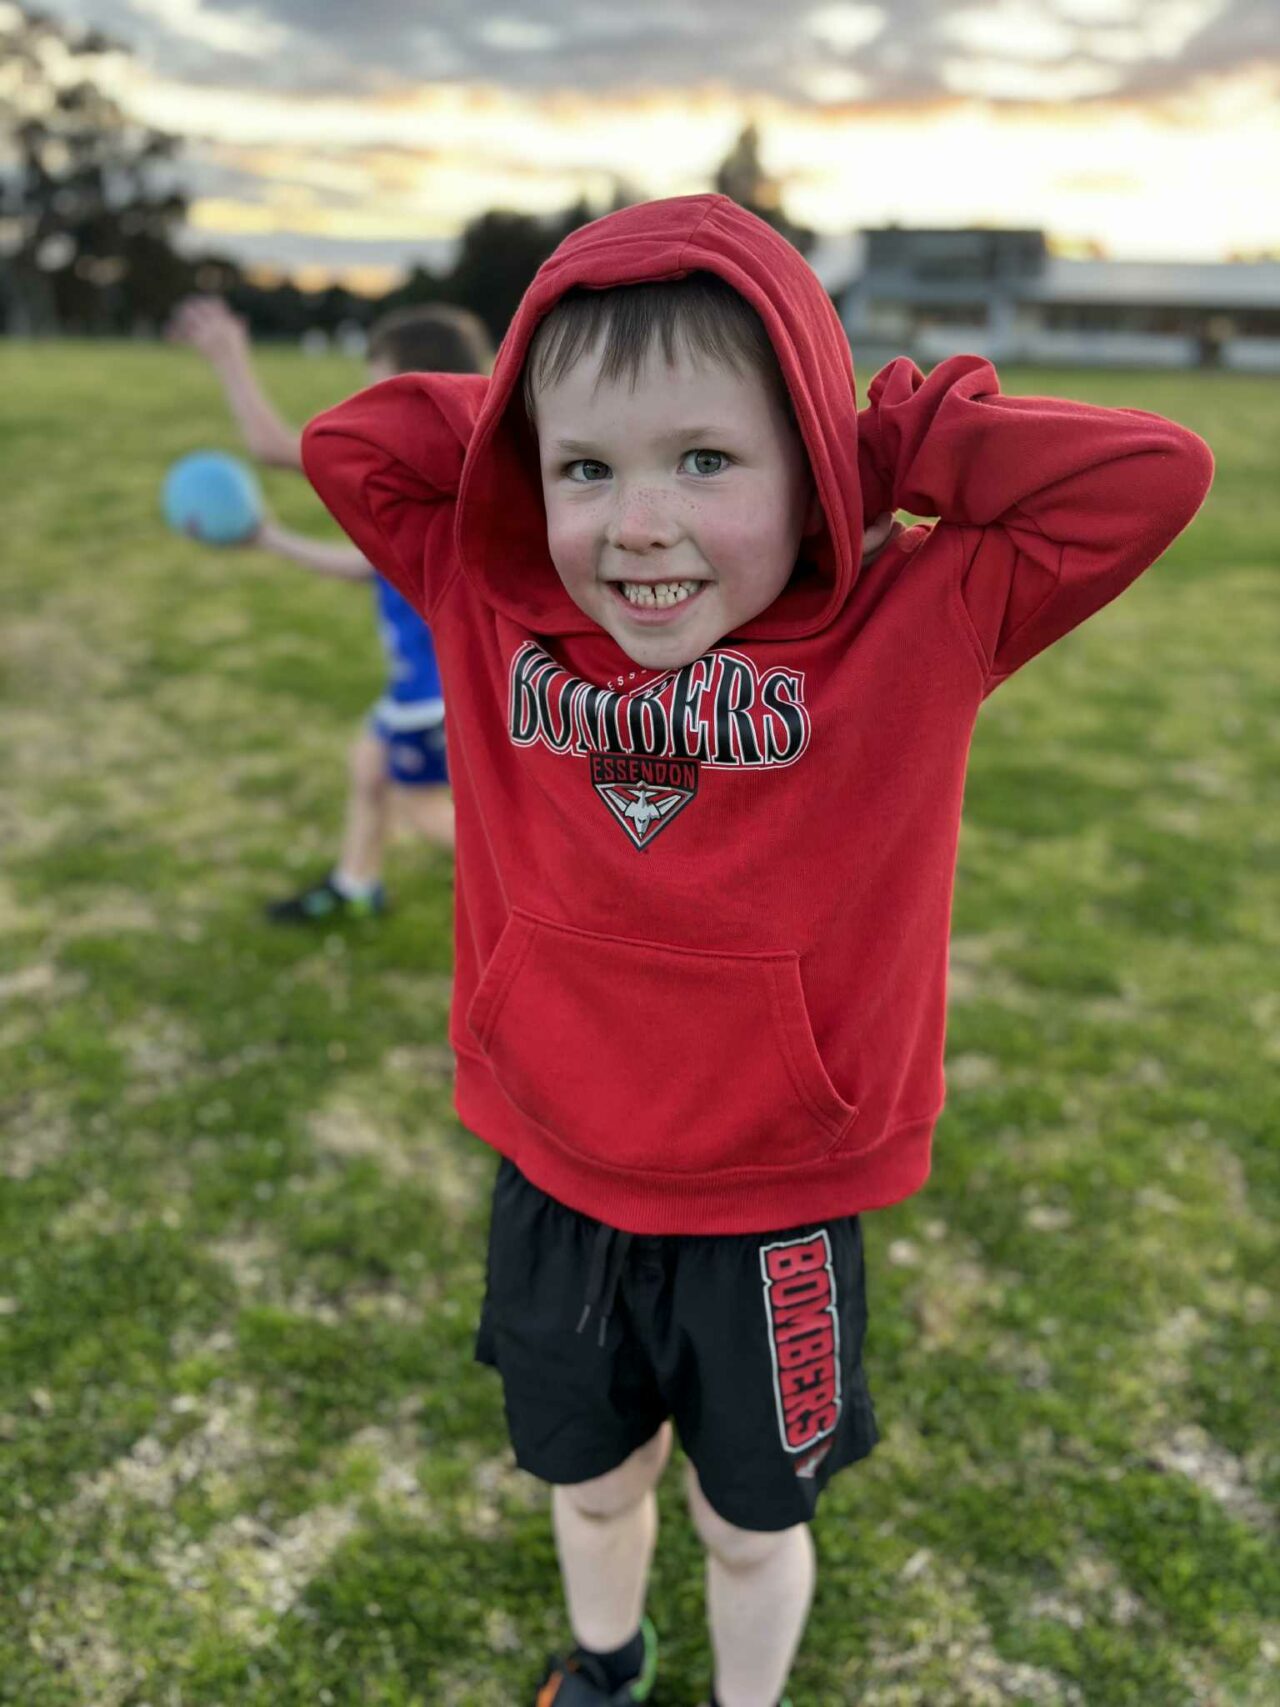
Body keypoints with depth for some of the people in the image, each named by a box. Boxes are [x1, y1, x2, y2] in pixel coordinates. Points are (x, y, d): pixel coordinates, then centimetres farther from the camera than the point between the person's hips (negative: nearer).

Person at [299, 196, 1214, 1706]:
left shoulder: (918, 629, -18)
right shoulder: (490, 611, -10)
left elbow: (1152, 477, -21)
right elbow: (347, 442, -2)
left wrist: (880, 447, -20)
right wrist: (525, 426, -11)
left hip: (776, 1226, -2)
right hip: (551, 1200, 3)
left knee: (751, 1525, 25)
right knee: (589, 1487, 31)